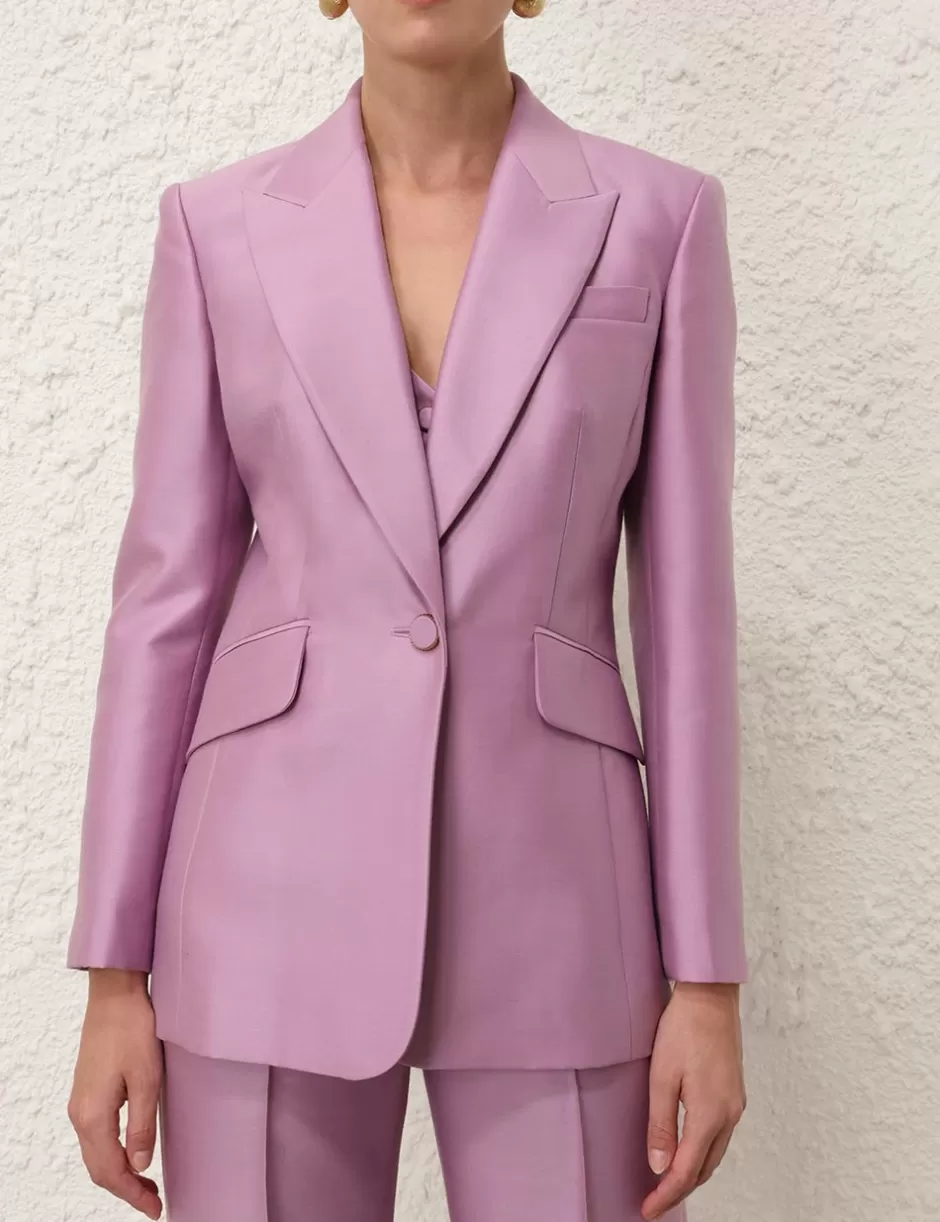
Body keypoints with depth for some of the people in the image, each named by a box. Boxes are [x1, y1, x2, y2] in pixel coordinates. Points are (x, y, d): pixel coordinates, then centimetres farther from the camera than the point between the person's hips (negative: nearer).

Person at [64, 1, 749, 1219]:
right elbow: (168, 598, 4)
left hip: (546, 902, 0)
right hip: (283, 900, 1)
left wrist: (708, 980, -2)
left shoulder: (659, 218, 3)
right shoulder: (220, 227, 5)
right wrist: (116, 977, 1)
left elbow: (686, 608, 1)